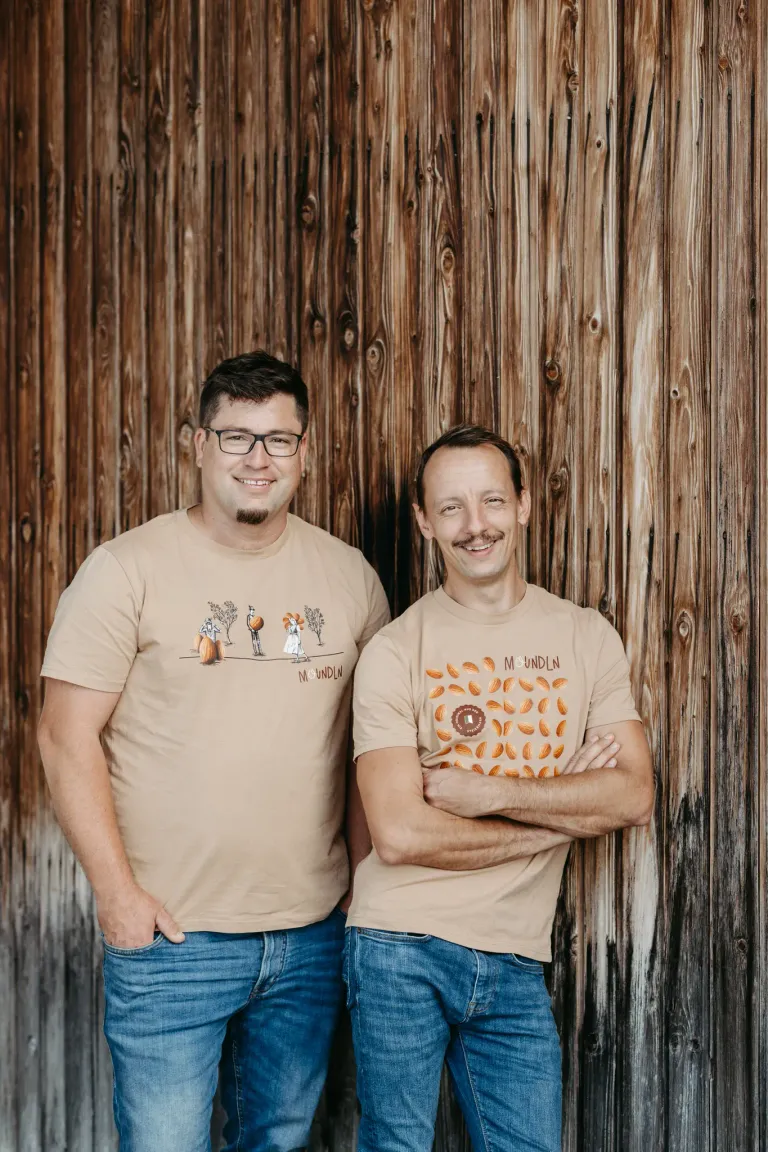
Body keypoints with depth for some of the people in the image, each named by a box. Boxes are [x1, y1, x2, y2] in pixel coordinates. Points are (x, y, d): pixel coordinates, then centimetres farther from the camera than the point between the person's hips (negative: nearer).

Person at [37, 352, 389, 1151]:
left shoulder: (349, 576, 5)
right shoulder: (127, 569, -7)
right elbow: (67, 738, -9)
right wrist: (117, 892, -12)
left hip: (311, 935, 4)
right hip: (169, 935, -4)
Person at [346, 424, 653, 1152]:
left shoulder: (586, 637, 4)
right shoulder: (395, 650, -7)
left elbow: (634, 796, -5)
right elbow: (399, 835, -15)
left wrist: (486, 793, -14)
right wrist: (559, 814, -9)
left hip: (516, 962, 3)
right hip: (401, 951, -2)